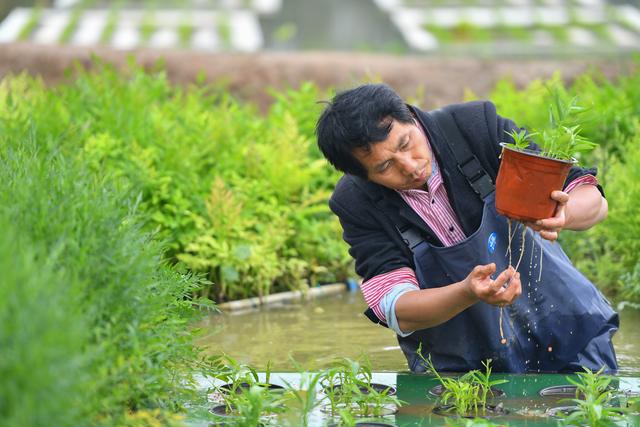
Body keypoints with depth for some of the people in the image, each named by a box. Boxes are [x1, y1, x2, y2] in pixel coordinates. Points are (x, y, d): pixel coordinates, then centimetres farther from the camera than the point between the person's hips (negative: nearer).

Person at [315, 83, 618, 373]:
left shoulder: (476, 125, -13)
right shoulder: (354, 204, -11)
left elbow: (594, 202, -10)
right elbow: (400, 314, -17)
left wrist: (562, 215, -34)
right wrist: (469, 293, -36)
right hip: (461, 366, 1)